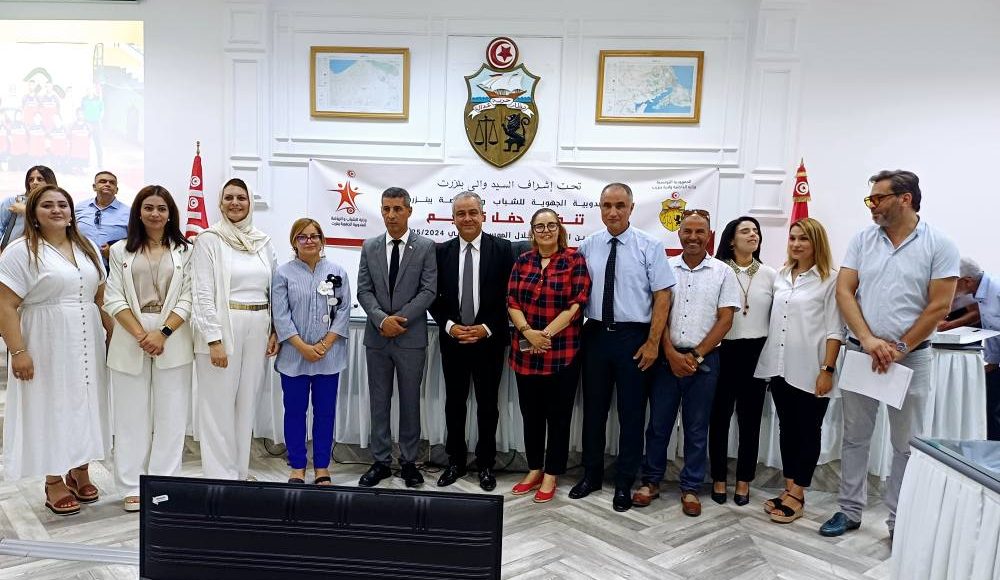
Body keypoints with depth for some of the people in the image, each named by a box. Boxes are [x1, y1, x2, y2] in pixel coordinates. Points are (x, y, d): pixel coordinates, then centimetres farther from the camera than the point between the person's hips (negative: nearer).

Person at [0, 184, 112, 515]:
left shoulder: (87, 249, 11)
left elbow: (101, 297, 14)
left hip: (87, 345, 5)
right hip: (47, 346, -5)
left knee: (84, 406, 12)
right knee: (51, 408, 4)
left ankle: (80, 474, 26)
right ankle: (54, 483, 17)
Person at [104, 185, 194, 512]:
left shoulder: (185, 251, 5)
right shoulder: (120, 251, 8)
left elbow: (187, 299, 0)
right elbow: (114, 300, 1)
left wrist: (163, 333, -12)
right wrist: (141, 335, -11)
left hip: (173, 340, -1)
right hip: (129, 341, 1)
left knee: (170, 416, 3)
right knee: (132, 416, 6)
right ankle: (133, 486, 15)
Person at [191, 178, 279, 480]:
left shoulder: (263, 242, 10)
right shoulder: (209, 240, -3)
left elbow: (273, 291, 14)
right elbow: (203, 294, -9)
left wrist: (275, 331, 6)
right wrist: (214, 340, -15)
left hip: (257, 330, 5)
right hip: (222, 329, -5)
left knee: (247, 403, 13)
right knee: (219, 405, 2)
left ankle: (240, 473, 25)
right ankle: (220, 477, 12)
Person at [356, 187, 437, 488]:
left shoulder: (426, 247, -2)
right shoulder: (369, 246, 7)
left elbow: (429, 291, -7)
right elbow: (364, 290, 2)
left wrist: (399, 319, -15)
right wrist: (382, 319, -14)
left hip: (411, 337, -2)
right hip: (377, 337, 3)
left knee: (410, 401, 7)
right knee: (379, 401, 10)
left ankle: (409, 461, 20)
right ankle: (381, 461, 21)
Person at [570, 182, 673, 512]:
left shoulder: (650, 247, -6)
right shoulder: (588, 247, 3)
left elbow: (662, 297, -7)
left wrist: (652, 343, -11)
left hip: (634, 337, -3)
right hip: (596, 335, 3)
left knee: (632, 412, 7)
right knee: (594, 408, 14)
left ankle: (624, 483, 23)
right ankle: (592, 474, 31)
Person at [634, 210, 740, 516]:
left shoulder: (723, 272, 1)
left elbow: (725, 320, -2)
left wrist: (696, 356, -8)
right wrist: (672, 354, -9)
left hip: (704, 359, -1)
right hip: (667, 356, 1)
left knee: (697, 428, 8)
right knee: (658, 423, 8)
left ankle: (690, 488, 20)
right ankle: (651, 481, 21)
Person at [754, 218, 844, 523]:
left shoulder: (830, 279, -6)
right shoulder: (781, 276, 11)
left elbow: (834, 330, -9)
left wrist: (827, 370, -14)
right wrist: (771, 360, 9)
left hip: (809, 371, -6)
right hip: (780, 367, 6)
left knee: (808, 432, 6)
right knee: (787, 428, 13)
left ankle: (797, 495, 14)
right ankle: (789, 488, 23)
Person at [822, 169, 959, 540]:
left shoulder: (938, 246, -5)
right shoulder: (862, 240, 4)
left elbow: (939, 307, -8)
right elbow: (843, 291, -2)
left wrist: (900, 349, -11)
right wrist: (868, 339, -13)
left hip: (911, 357, -2)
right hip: (860, 352, 3)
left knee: (907, 444, 7)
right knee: (855, 437, 10)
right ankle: (850, 510, 23)